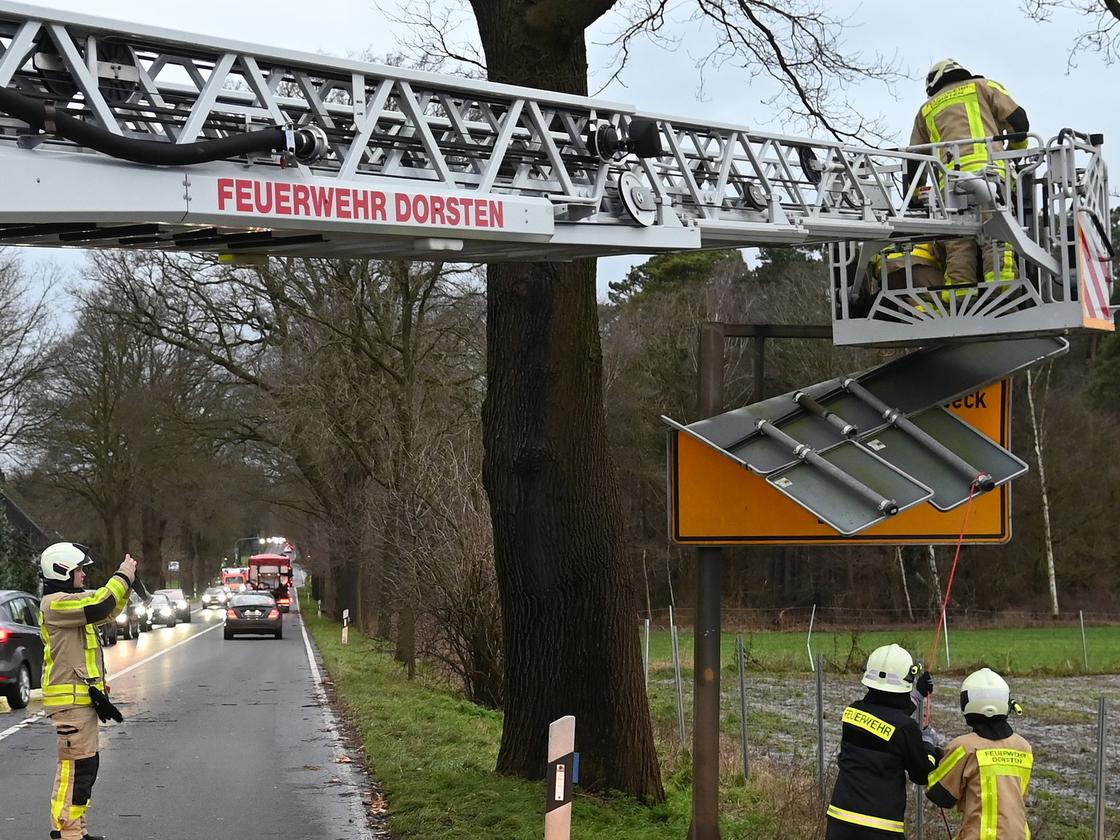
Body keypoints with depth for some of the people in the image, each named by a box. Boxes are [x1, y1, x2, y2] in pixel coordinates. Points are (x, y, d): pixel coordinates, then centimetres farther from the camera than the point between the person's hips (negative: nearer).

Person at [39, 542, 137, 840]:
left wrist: (126, 581, 12)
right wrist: (123, 576, -14)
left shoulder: (68, 600, 18)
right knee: (77, 765, -11)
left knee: (83, 764, 15)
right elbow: (100, 606, -26)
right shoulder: (55, 603, -15)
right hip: (71, 698, -11)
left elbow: (108, 611, 25)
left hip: (83, 697, 11)